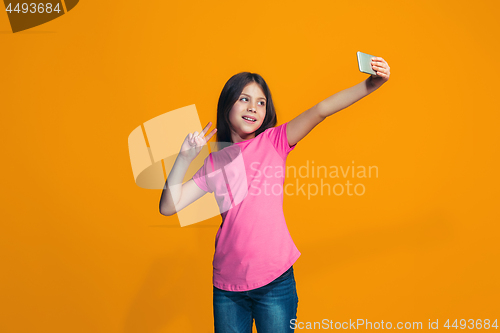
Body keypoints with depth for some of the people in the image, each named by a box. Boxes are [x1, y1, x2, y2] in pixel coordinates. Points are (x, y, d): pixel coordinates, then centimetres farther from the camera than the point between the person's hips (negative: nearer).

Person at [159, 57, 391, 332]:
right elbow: (169, 206, 1)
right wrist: (184, 157, -7)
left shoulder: (273, 142, -1)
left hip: (274, 281, -2)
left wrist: (371, 84, -24)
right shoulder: (214, 162, 5)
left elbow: (320, 111, -14)